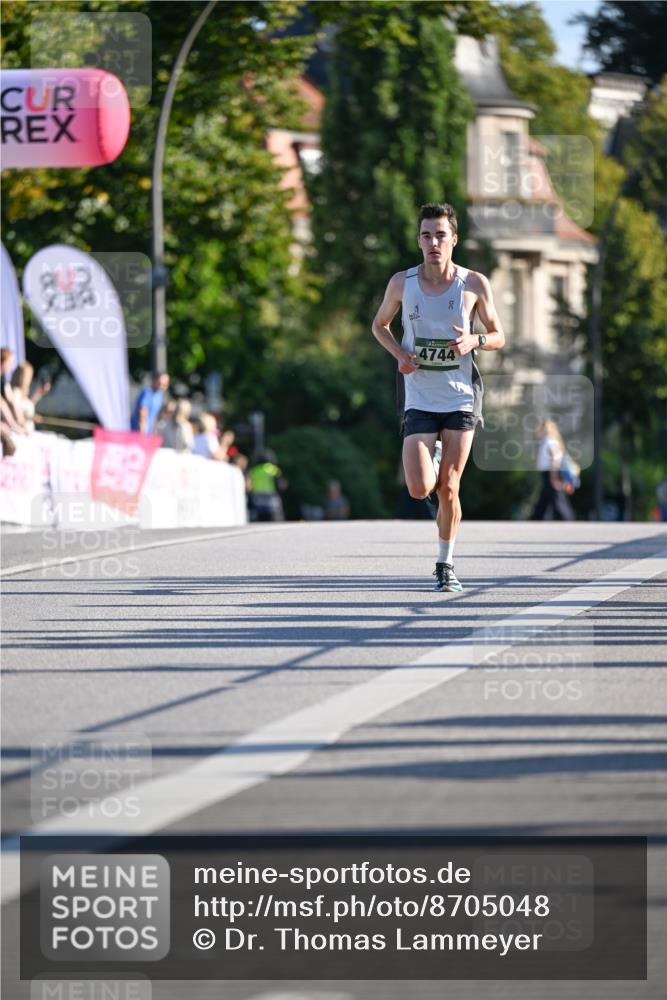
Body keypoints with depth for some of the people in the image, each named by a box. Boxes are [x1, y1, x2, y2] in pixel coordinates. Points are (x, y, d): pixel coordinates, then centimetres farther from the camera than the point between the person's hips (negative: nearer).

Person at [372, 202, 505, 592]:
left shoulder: (474, 284, -5)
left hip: (461, 397, 0)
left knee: (448, 489, -1)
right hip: (419, 398, 1)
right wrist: (400, 354, -5)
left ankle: (446, 564, 18)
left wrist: (474, 340, -17)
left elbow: (499, 336, 5)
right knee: (420, 489, -11)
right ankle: (432, 458, 25)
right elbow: (380, 325, 14)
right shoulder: (402, 282, -2)